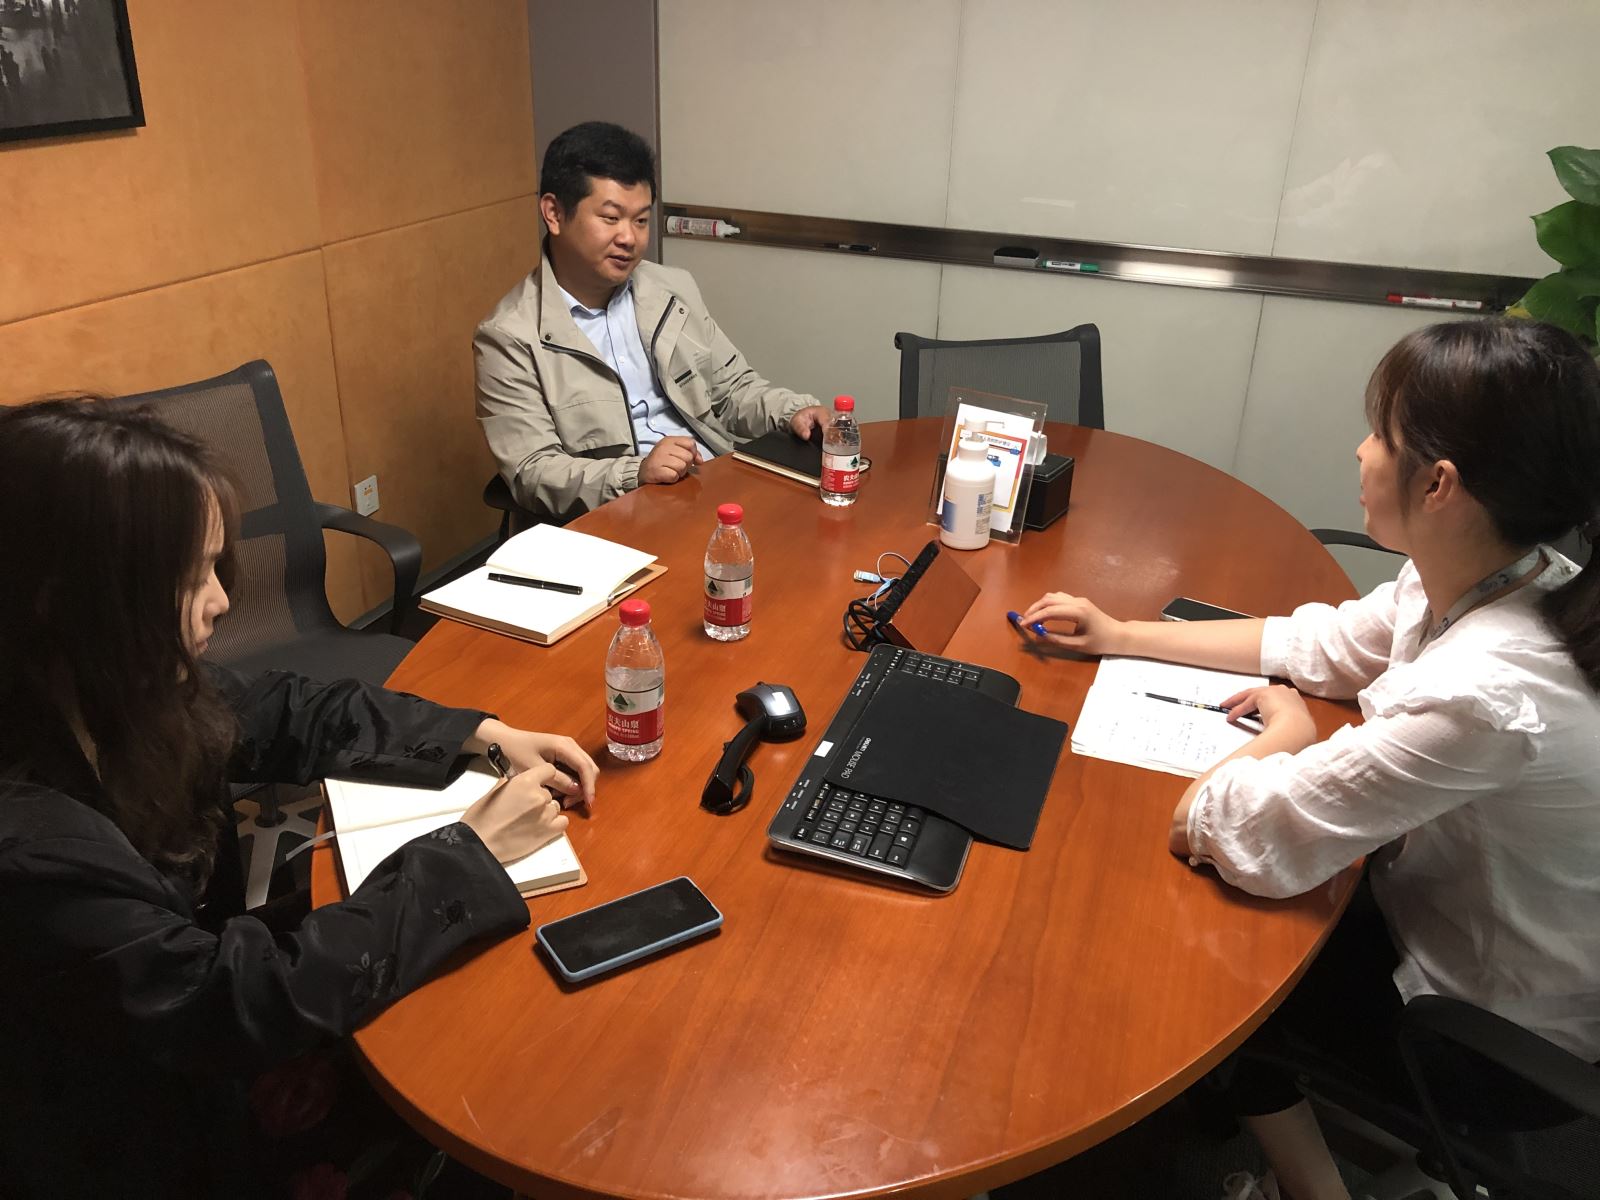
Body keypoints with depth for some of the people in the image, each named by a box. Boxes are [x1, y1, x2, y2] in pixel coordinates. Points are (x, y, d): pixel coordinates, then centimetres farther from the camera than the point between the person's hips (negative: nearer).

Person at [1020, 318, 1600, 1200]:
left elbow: (1201, 829, -34)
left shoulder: (1482, 694, -40)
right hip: (1462, 913, 7)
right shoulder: (1483, 580, -14)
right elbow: (1318, 643, 3)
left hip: (1488, 1035, -7)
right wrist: (1120, 637, 3)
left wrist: (1287, 738, -13)